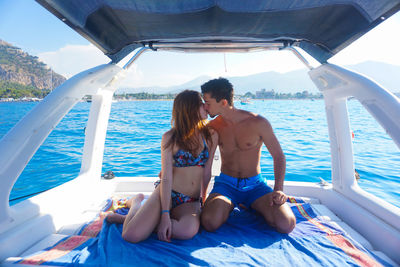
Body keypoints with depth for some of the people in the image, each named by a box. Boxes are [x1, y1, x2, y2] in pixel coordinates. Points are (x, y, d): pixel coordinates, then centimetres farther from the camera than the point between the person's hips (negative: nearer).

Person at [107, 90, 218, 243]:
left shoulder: (210, 135, 3)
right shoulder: (170, 138, -4)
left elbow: (206, 172, 8)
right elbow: (166, 177, -10)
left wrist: (202, 201, 13)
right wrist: (165, 214, -18)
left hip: (191, 202, 3)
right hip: (167, 194, -2)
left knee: (189, 231, -32)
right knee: (131, 235, -20)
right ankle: (137, 202, 15)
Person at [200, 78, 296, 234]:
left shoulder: (258, 123, -11)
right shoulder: (213, 127, -3)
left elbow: (278, 157, -3)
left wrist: (278, 190, -15)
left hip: (255, 184, 0)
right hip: (226, 184, 1)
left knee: (286, 224, -22)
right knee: (210, 222, -28)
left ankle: (252, 207, 8)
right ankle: (228, 206, 6)